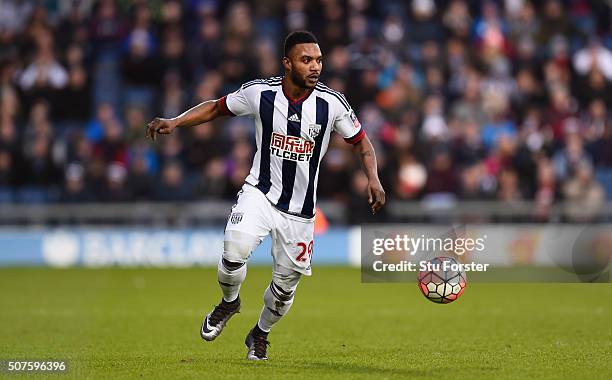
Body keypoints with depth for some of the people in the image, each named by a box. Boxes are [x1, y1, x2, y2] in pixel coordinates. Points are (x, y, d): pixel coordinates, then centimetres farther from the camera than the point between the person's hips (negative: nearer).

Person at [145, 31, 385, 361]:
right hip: (260, 193, -1)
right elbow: (216, 108, 5)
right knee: (235, 250, -27)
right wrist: (175, 122, -9)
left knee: (285, 284, 9)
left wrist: (373, 180, -15)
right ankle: (229, 302, 6)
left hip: (300, 209, 1)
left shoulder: (331, 103, -12)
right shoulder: (260, 93, -11)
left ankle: (260, 334, 40)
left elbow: (361, 143, 1)